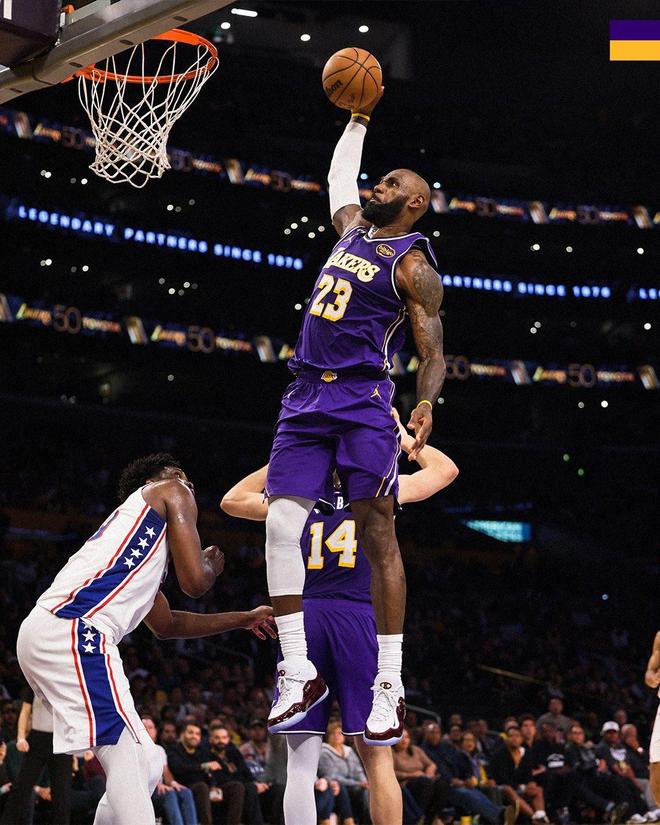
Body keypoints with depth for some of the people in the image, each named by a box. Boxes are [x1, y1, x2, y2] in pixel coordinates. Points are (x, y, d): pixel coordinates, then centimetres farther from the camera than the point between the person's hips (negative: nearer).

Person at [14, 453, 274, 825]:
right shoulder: (170, 494, 12)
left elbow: (166, 624, 43)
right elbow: (195, 581, 2)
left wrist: (244, 619, 50)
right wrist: (213, 564, 25)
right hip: (74, 630, -9)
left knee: (146, 764, 14)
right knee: (130, 762, -16)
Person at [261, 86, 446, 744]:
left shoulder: (413, 267, -3)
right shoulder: (353, 228, 18)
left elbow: (432, 354, -7)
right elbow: (338, 178, 40)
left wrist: (426, 405, -24)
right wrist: (359, 119, 38)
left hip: (363, 404, -7)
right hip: (306, 399, 7)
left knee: (378, 538, -6)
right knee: (280, 527, -6)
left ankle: (389, 688, -3)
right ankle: (299, 675, 0)